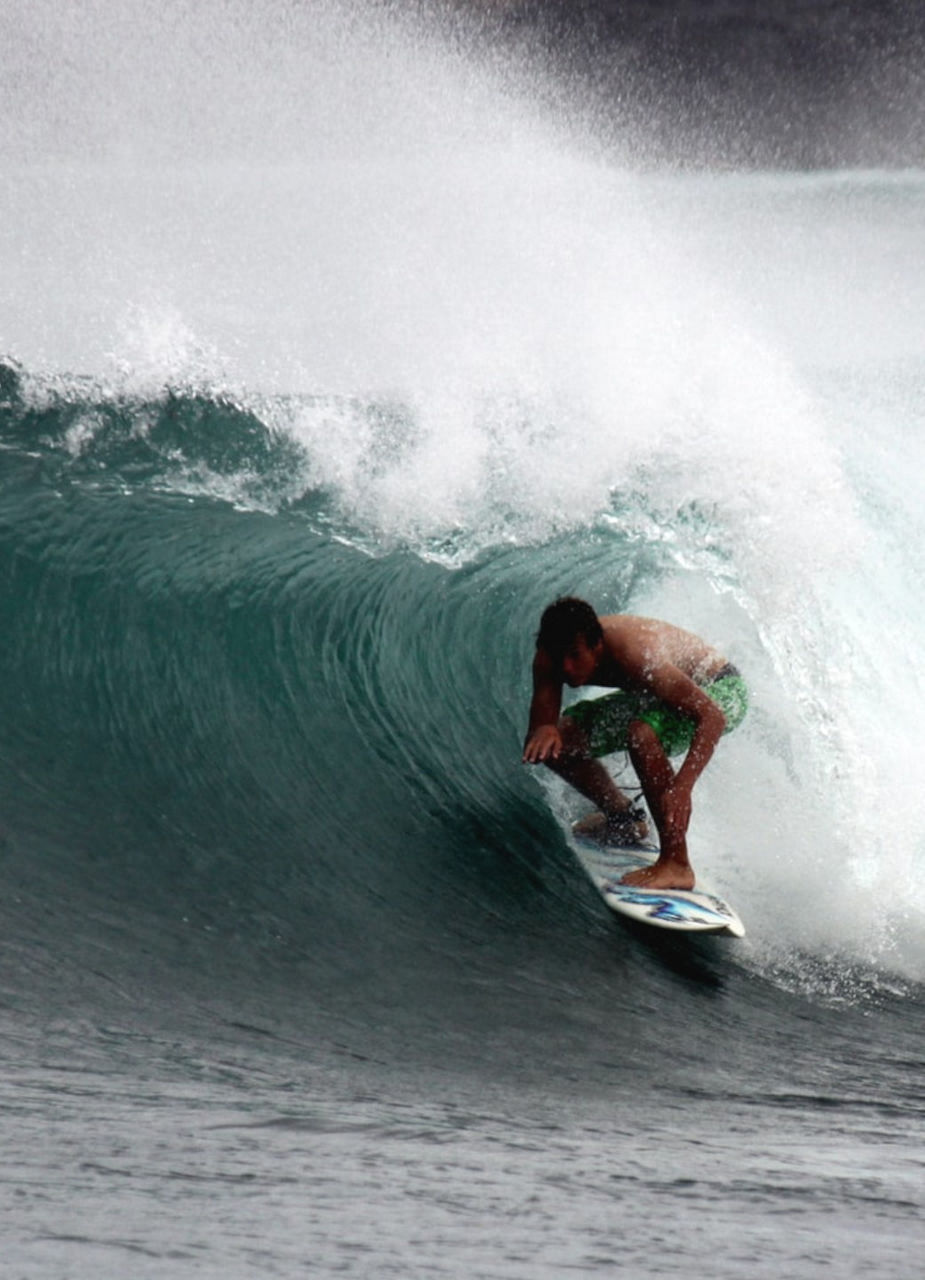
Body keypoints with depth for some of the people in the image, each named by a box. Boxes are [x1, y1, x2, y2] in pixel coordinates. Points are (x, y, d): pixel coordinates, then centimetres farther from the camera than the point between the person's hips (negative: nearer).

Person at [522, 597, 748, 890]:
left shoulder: (634, 654, -39)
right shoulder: (554, 654, -20)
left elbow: (712, 715, -41)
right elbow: (542, 717, -20)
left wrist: (683, 787, -52)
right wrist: (542, 731, -46)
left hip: (719, 692, -8)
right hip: (665, 692, 8)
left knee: (641, 733, -38)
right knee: (558, 743, -2)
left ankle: (676, 863, -31)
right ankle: (623, 819, 24)